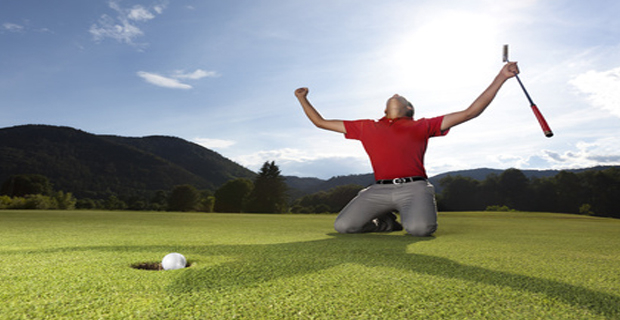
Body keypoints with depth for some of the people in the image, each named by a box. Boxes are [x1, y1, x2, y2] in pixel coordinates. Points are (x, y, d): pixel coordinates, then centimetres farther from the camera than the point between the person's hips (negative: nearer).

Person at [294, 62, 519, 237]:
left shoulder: (422, 126, 18)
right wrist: (303, 99, 24)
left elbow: (470, 112, 15)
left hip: (414, 187, -2)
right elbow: (321, 122, 27)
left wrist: (501, 78, 12)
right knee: (342, 226, -16)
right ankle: (386, 221, 13)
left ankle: (410, 216, 8)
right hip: (379, 190, 2)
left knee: (420, 228, -32)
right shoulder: (367, 128, 22)